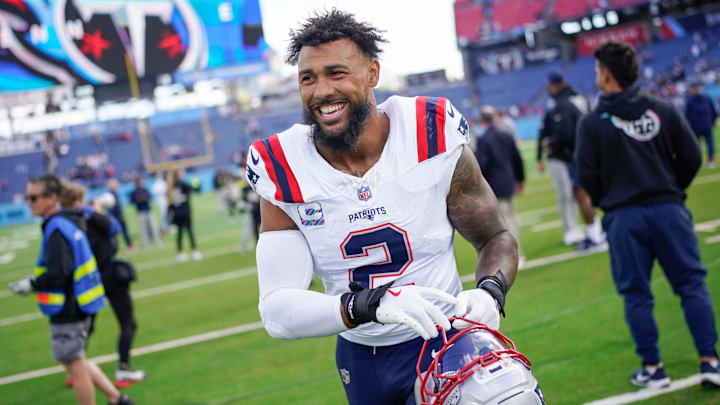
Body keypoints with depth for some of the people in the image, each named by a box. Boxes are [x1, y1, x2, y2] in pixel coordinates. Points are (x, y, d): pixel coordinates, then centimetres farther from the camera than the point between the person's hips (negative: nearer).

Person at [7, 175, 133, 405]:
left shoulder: (56, 230, -19)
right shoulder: (68, 223, 9)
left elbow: (59, 273, -26)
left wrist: (30, 285, -14)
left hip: (67, 311, -9)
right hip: (76, 307, 9)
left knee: (75, 366, 3)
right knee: (76, 360, 21)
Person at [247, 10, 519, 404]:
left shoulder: (433, 139, -14)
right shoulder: (283, 174, -14)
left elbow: (497, 239, 0)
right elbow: (276, 312, -23)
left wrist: (489, 292, -24)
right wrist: (373, 304, -41)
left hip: (441, 346, -2)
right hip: (359, 358, 2)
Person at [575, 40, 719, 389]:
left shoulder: (591, 123, -5)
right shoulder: (663, 110, 2)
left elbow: (587, 177, -4)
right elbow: (691, 157, 4)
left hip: (623, 217, -2)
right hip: (669, 210, 2)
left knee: (636, 295, 8)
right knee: (692, 285, 6)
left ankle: (652, 368, 11)